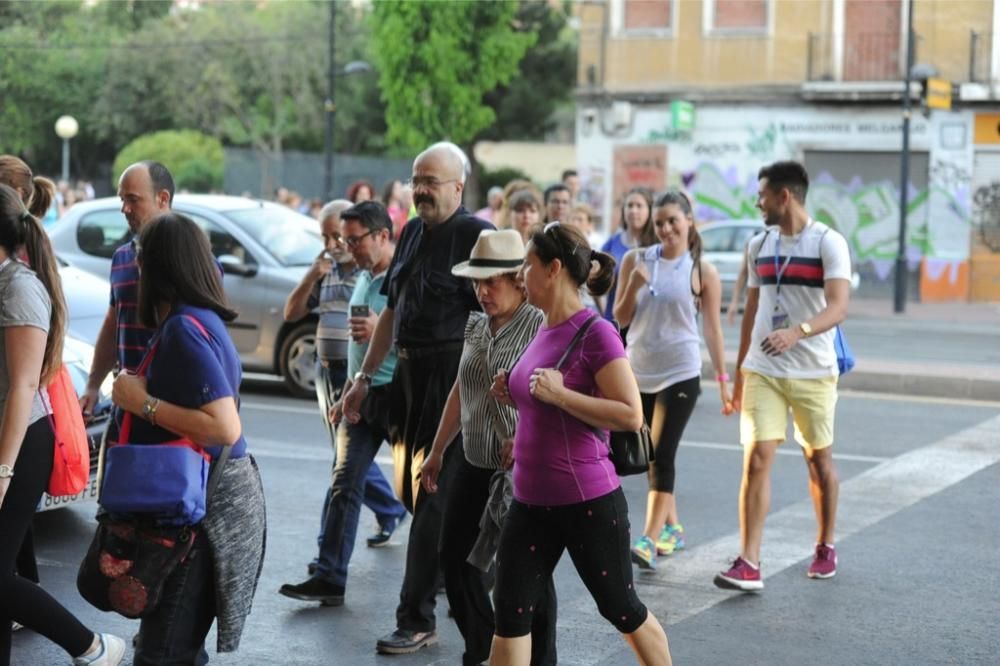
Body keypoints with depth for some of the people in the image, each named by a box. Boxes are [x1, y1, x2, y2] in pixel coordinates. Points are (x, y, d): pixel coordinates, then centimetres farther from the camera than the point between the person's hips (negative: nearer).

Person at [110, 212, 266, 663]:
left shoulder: (185, 329, -19)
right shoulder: (200, 318, 10)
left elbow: (227, 428, -25)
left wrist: (142, 401, -19)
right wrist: (140, 391, 11)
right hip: (212, 491, 10)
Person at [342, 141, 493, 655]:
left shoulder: (476, 235, -11)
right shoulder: (412, 233, 14)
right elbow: (392, 311, 19)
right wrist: (364, 377, 18)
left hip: (454, 377, -8)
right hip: (409, 372, 8)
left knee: (434, 497, -5)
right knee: (411, 490, 16)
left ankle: (416, 621, 1)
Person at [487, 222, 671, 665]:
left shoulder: (596, 334, -15)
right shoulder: (543, 331, 9)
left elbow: (631, 416, -20)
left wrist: (559, 394, -23)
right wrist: (516, 394, 5)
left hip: (588, 503, -7)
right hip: (531, 502, 8)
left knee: (621, 610, 9)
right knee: (510, 614, 5)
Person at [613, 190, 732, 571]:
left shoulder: (702, 271, -2)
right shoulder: (636, 260, 4)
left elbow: (712, 328, 2)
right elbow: (621, 319, 5)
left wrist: (723, 379, -1)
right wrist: (634, 286, -13)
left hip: (680, 373, -4)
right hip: (639, 372, 4)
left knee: (663, 456, -11)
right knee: (648, 456, 12)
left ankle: (650, 540, -15)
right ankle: (672, 527, 26)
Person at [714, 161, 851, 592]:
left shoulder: (828, 243, -9)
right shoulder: (759, 245, 9)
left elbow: (838, 308, -20)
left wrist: (796, 332, -38)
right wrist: (739, 370, 17)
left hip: (813, 374, -3)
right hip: (762, 372, 4)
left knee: (819, 461, 11)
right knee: (756, 460, -8)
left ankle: (825, 547, 31)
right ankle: (748, 564, -10)